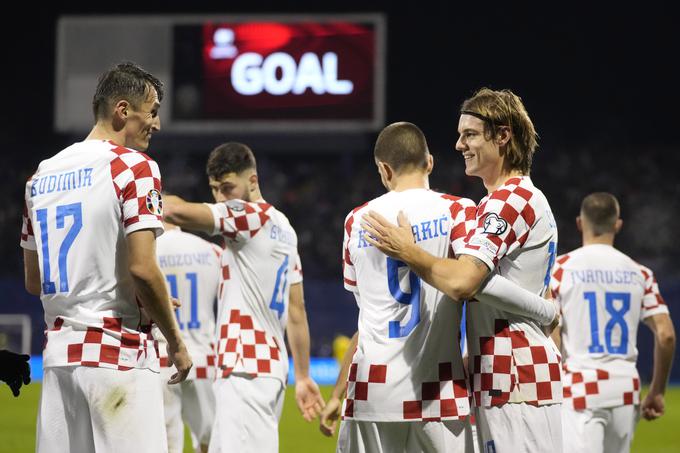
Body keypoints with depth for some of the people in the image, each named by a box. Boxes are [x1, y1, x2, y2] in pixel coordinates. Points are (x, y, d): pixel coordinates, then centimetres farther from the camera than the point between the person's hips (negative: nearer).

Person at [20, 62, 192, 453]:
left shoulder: (43, 175, 15)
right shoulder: (133, 167, -8)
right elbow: (142, 269, -17)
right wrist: (176, 341, -4)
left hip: (59, 351, 7)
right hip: (119, 352, -7)